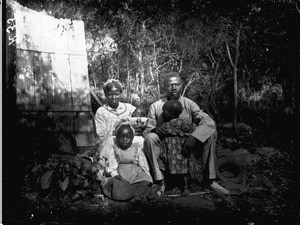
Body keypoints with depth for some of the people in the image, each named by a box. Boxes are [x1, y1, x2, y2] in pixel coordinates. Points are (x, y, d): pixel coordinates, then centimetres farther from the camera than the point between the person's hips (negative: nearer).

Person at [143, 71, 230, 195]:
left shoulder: (189, 104, 0)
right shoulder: (155, 107, -2)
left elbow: (209, 122, -12)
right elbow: (147, 131, 0)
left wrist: (193, 137, -29)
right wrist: (154, 130, -26)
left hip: (185, 145, 2)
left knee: (210, 135, -19)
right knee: (150, 138, -32)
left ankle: (209, 179, -9)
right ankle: (159, 182, -22)